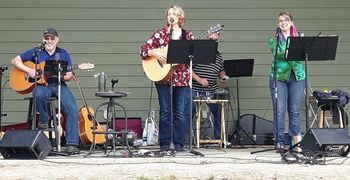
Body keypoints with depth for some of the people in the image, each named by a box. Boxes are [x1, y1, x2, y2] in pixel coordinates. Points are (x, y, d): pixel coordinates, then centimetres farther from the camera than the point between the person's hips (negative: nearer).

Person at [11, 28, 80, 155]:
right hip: (41, 85, -1)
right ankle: (43, 120, -11)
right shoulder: (36, 52, 7)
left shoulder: (64, 54, 10)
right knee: (39, 94, -40)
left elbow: (69, 75, 9)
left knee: (72, 109, -24)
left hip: (59, 85, 1)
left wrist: (62, 76, -14)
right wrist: (28, 70, -9)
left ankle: (71, 144, -22)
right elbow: (15, 61, 8)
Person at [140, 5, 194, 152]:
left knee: (180, 112, 0)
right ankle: (165, 143, 7)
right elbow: (144, 49, 2)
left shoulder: (187, 35, 9)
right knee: (165, 111, 1)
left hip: (182, 78, 1)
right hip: (163, 77, -1)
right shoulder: (160, 34, 5)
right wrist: (155, 53, -14)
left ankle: (178, 143, 7)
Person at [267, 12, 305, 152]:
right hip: (279, 76, -2)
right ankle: (280, 142, 0)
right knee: (279, 111, -4)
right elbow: (277, 54, -11)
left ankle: (296, 140, 11)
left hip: (296, 76, 2)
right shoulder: (274, 39, 5)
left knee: (294, 110, 4)